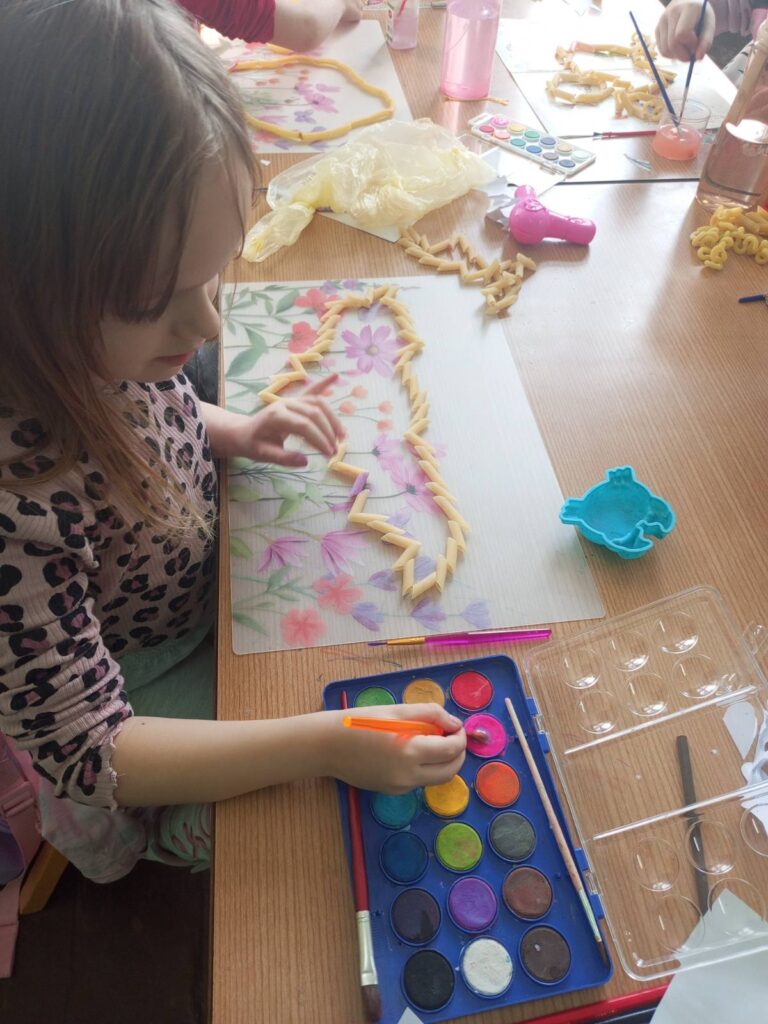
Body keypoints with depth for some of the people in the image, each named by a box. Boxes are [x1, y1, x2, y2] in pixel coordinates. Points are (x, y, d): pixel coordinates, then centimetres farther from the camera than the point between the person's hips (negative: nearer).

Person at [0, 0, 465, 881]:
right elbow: (88, 756, -29)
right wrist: (328, 746, -34)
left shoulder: (98, 343, -21)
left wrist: (231, 431, -14)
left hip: (214, 578, 6)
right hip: (138, 693, -5)